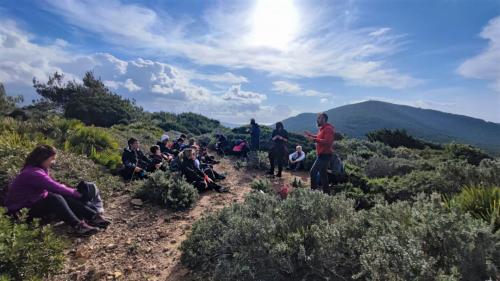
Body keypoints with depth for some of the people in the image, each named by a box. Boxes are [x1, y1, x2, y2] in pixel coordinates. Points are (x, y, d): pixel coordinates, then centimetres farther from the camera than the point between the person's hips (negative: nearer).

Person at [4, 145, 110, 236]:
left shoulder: (39, 169, 4)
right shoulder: (33, 173, -26)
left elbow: (54, 186, 5)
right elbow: (55, 187, -26)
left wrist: (74, 193, -6)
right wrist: (77, 194, -17)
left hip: (35, 201, 8)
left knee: (64, 198, -14)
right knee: (55, 199, -30)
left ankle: (94, 216, -30)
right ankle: (78, 226, -46)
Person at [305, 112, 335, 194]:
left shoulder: (328, 128, -17)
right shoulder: (323, 128, 15)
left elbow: (327, 142, -28)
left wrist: (314, 139, -30)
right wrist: (311, 135, 14)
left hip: (324, 155, -11)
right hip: (322, 155, 11)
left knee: (312, 172, -9)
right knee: (323, 174, 16)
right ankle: (326, 192, 25)